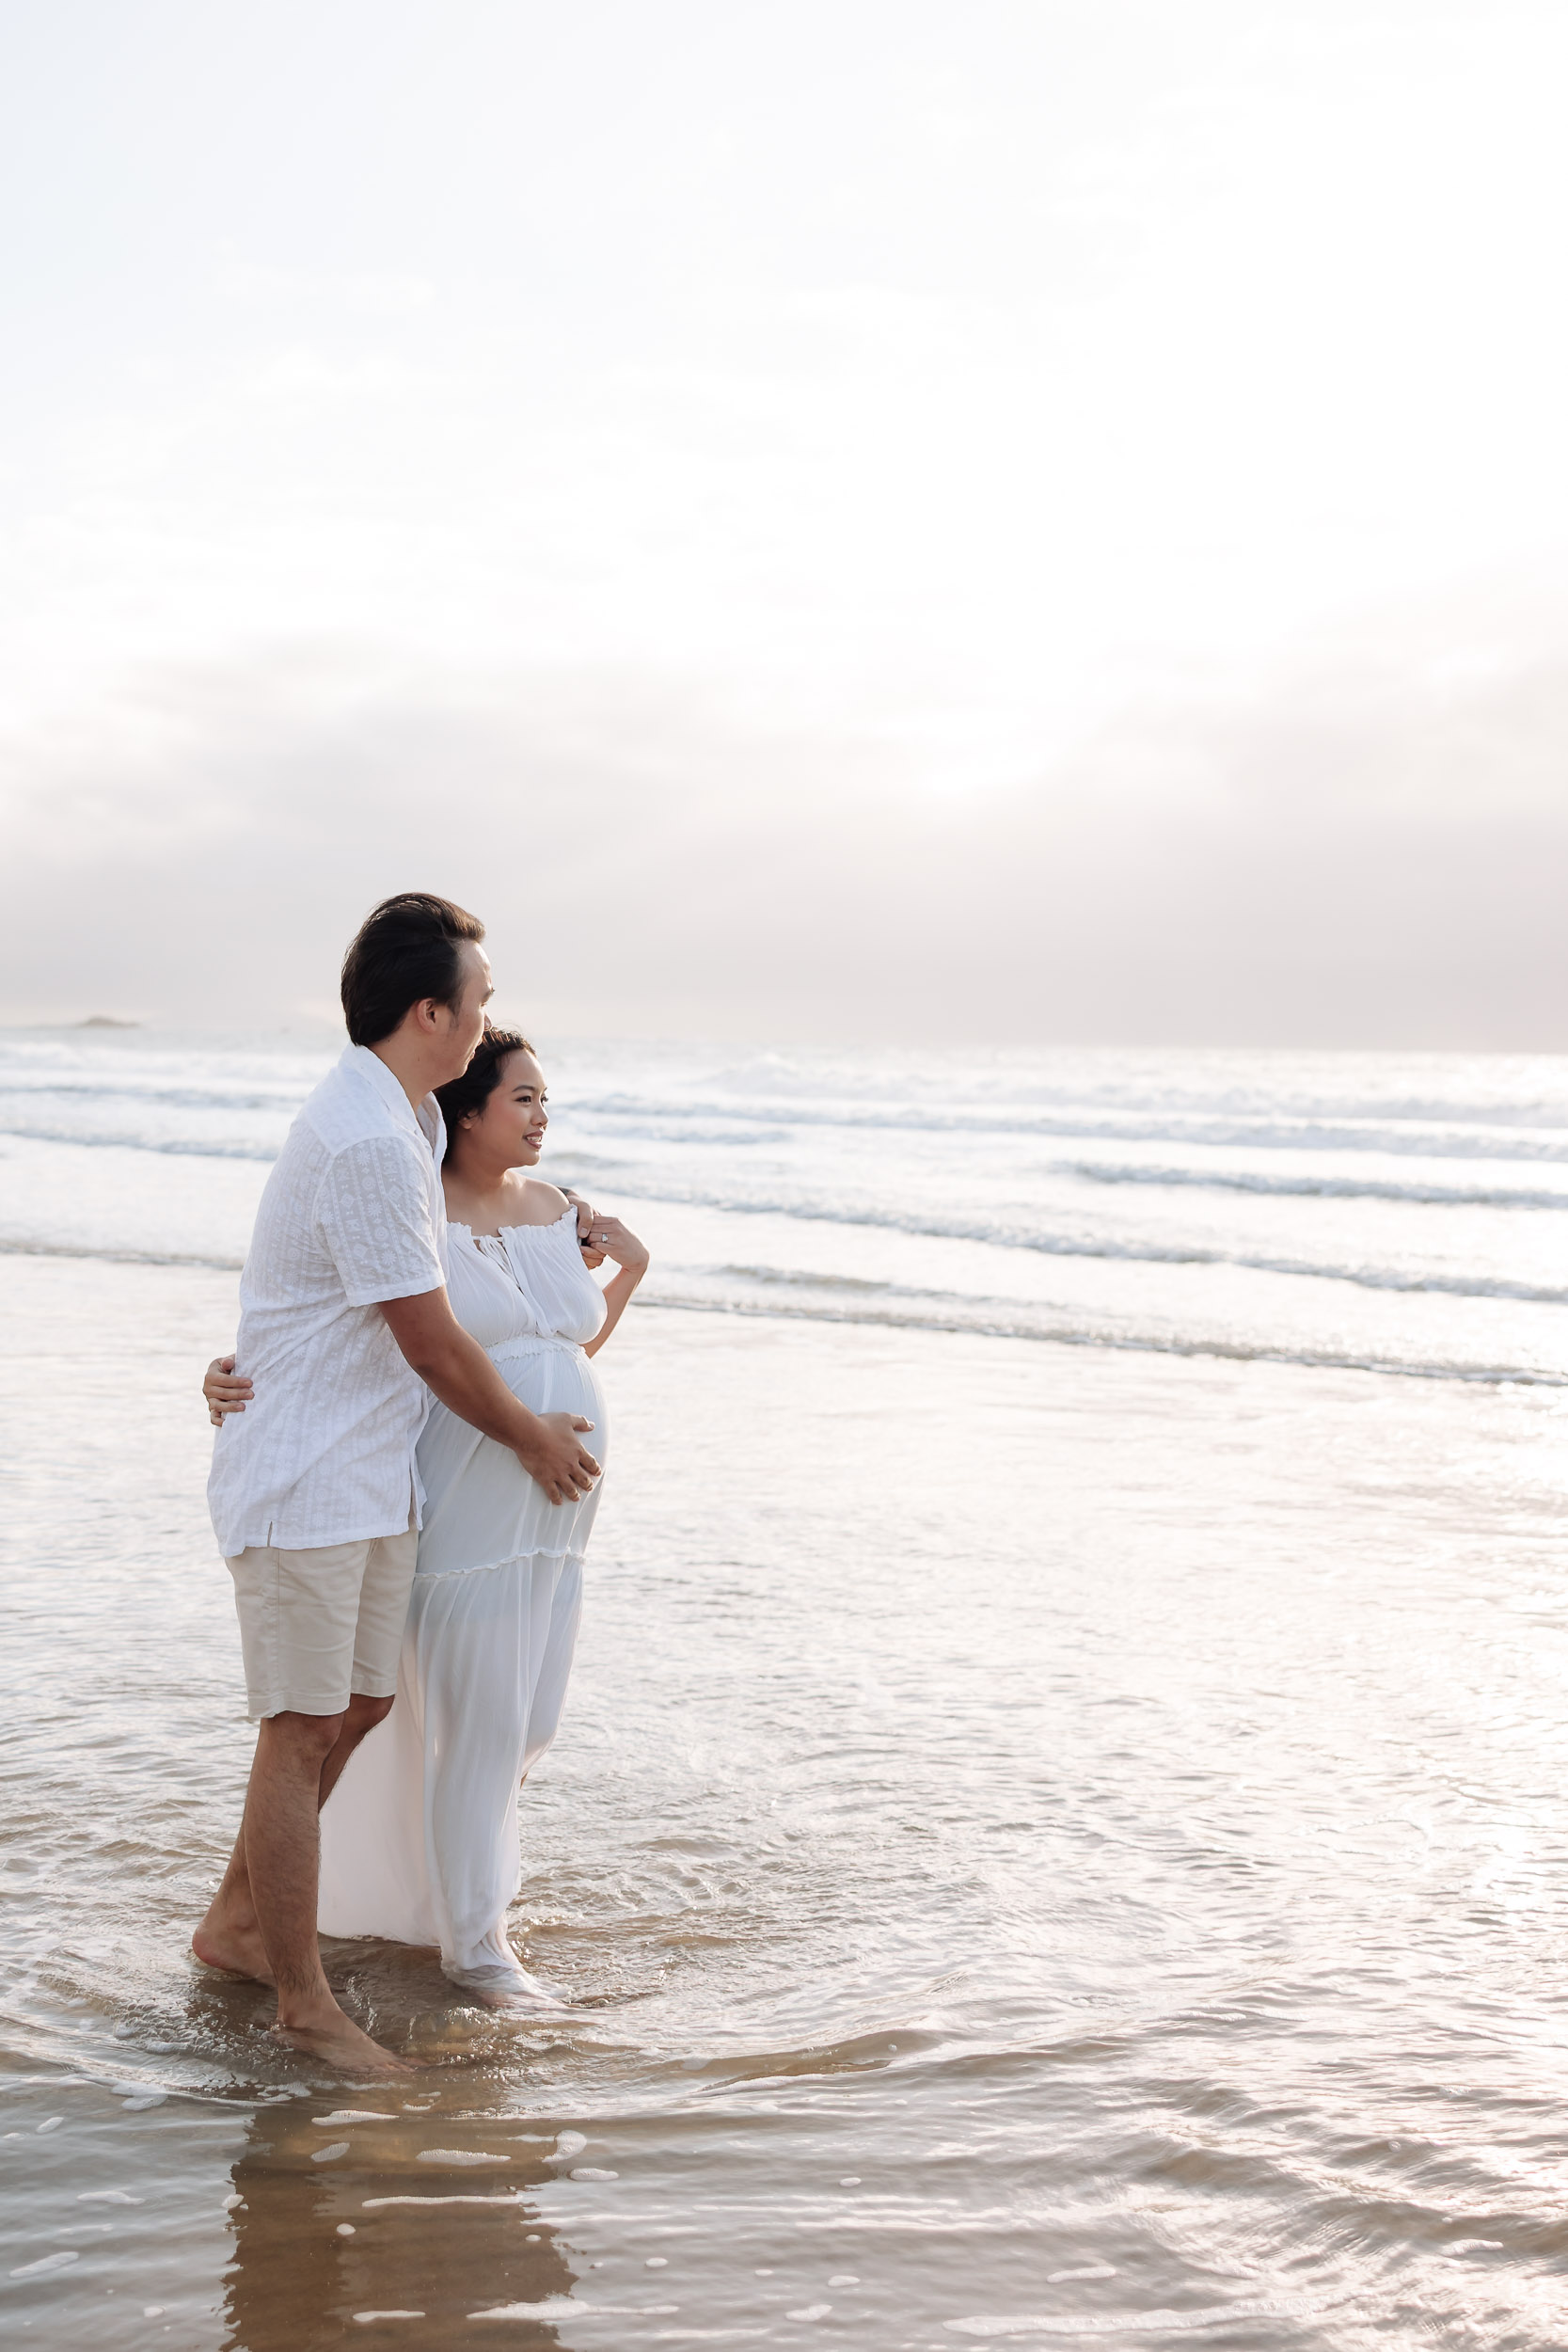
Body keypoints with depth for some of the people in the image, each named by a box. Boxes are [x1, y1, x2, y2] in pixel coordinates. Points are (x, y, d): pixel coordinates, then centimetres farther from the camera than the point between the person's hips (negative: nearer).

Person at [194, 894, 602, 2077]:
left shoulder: (409, 1122, 10)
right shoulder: (366, 1145, -23)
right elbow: (432, 1344, -17)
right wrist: (531, 1436, -3)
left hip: (373, 1478, 10)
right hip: (306, 1479, -10)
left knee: (357, 1707, 15)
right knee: (304, 1731, -2)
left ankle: (236, 1922, 30)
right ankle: (305, 2005, 7)